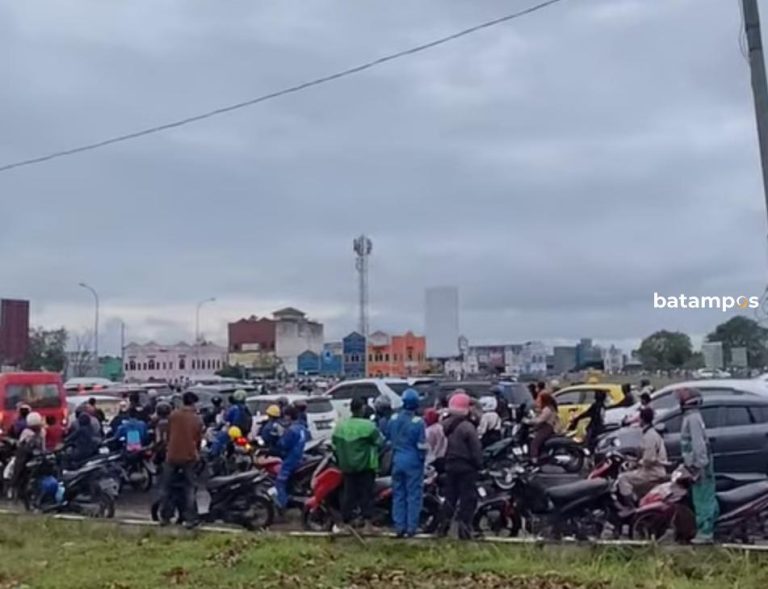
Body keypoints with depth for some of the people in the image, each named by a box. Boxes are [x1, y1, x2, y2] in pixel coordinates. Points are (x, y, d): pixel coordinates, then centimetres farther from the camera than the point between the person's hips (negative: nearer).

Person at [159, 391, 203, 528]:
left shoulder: (173, 415, -3)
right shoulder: (197, 419, -3)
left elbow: (168, 434, 8)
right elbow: (199, 439, 6)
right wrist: (197, 452, 24)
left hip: (172, 455, 0)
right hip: (189, 456, 0)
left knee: (166, 487, 13)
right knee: (189, 488, 7)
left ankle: (164, 517, 15)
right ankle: (190, 519, 5)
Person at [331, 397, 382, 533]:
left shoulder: (340, 426, 4)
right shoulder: (368, 426, -13)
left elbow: (335, 446, 10)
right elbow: (379, 442, -9)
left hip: (347, 466, 5)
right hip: (366, 466, -5)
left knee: (348, 494, 11)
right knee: (366, 494, 1)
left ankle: (345, 523, 15)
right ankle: (368, 523, -1)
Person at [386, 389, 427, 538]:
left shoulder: (393, 419, 1)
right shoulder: (418, 422, -15)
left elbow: (388, 439, 10)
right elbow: (421, 446, -11)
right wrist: (422, 458, 6)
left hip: (397, 460, 5)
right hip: (413, 462, -4)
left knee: (398, 494, 11)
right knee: (414, 495, 3)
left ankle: (399, 527, 13)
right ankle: (411, 527, 5)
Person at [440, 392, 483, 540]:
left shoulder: (444, 425, 2)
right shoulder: (467, 427, -17)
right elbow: (476, 450, -13)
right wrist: (479, 465, -4)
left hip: (450, 465, 6)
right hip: (466, 467, -6)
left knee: (450, 496, 15)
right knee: (468, 497, 1)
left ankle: (444, 525, 16)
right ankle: (464, 526, -3)